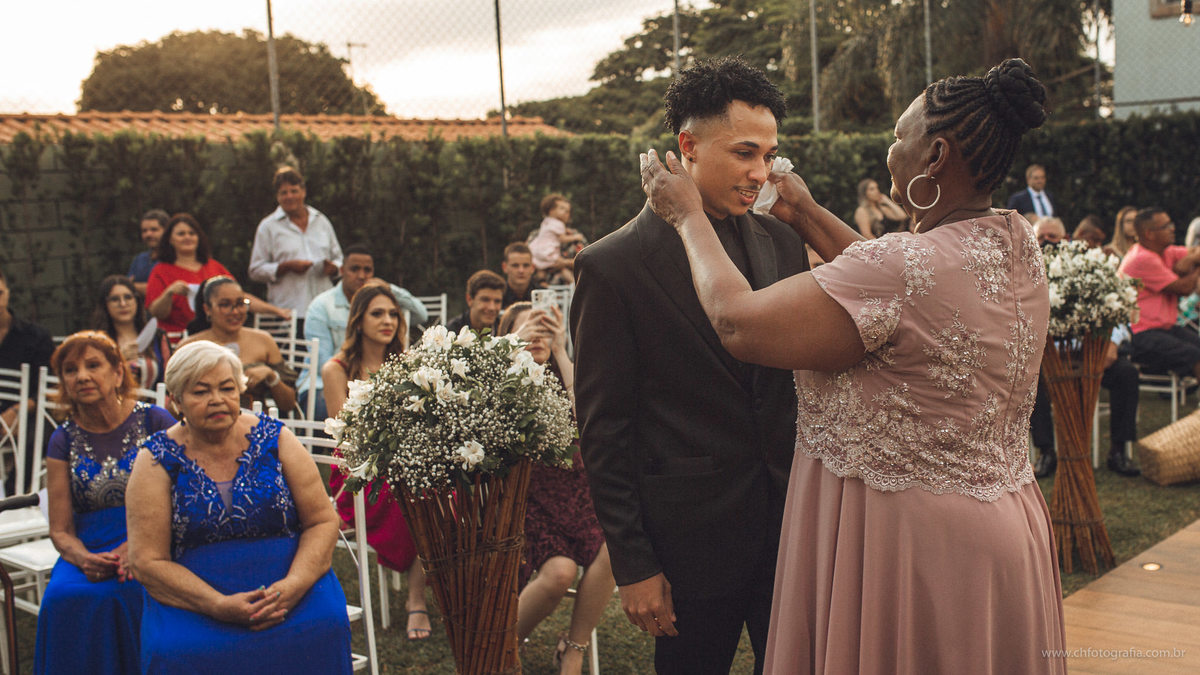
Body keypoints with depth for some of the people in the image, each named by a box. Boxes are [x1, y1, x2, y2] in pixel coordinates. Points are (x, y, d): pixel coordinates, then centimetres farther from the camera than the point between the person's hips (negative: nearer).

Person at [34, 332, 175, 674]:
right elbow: (60, 531, 9)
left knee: (135, 593, -34)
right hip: (89, 552, 2)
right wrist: (83, 558, -14)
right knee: (64, 599, -30)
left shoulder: (155, 421, 3)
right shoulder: (64, 440, 11)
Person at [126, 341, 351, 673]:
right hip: (192, 594, -1)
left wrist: (293, 585, -16)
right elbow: (148, 562, -5)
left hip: (289, 584, 1)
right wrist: (219, 606, -19)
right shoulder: (158, 459, 0)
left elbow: (323, 521, 2)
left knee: (326, 623, -25)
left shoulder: (274, 439, 4)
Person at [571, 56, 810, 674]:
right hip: (693, 541, -4)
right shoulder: (613, 266, -11)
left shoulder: (784, 244, 4)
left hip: (791, 519, 5)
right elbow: (604, 431, -10)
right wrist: (631, 566, -9)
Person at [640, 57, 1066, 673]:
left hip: (906, 547, -8)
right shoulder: (1018, 247, 0)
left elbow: (739, 324, -23)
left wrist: (688, 215, -9)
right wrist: (808, 216, 20)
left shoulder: (908, 267, -28)